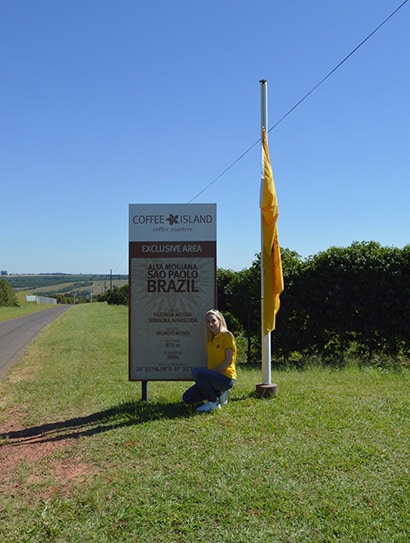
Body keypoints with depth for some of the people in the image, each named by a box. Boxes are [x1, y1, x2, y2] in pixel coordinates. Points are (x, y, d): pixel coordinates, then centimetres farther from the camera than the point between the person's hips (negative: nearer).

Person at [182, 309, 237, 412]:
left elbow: (228, 361, -14)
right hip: (214, 376, 8)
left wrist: (212, 372, -18)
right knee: (187, 398, -1)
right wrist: (209, 373, 1)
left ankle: (213, 402, -12)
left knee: (196, 372, -32)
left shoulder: (227, 336, -9)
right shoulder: (210, 338, 13)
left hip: (226, 377, -8)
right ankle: (219, 393, 11)